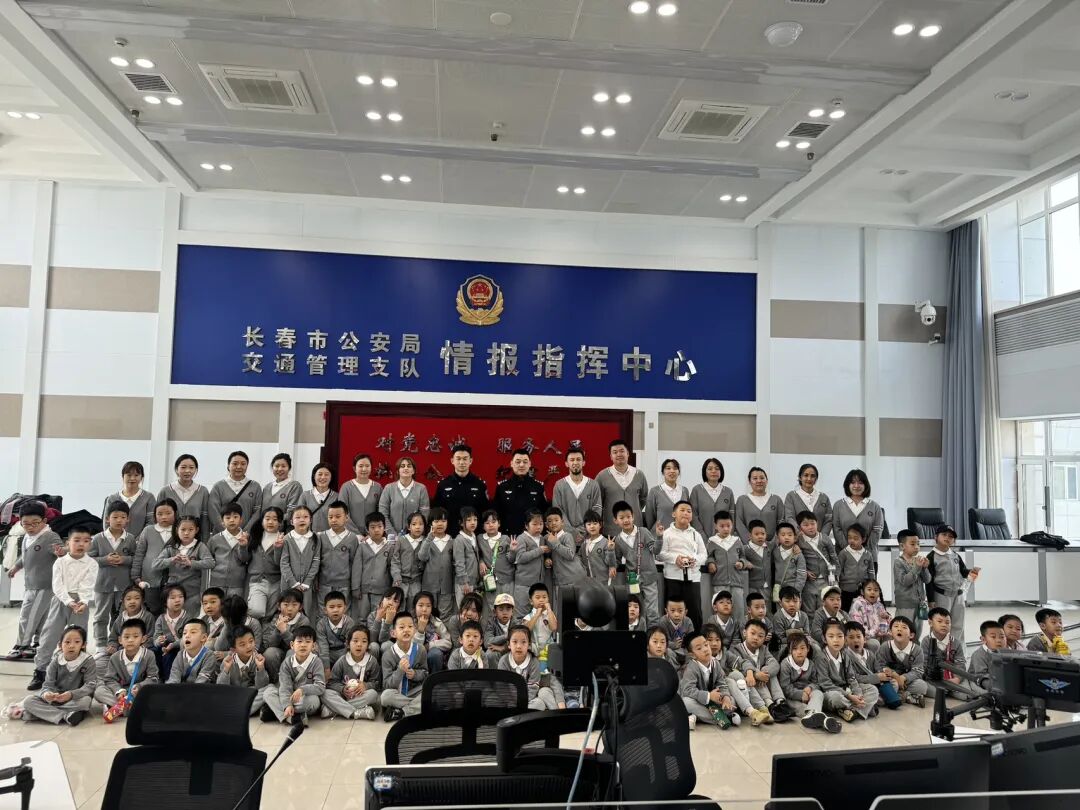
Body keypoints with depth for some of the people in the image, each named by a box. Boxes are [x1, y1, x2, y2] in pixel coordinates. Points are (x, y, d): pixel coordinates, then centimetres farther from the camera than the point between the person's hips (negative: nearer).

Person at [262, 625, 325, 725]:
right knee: (268, 691, -17)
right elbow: (285, 687, -15)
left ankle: (275, 710, -24)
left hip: (307, 696, -3)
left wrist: (302, 690, -36)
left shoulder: (316, 662, -11)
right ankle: (290, 718, -31)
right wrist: (287, 705, -32)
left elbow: (320, 687, -19)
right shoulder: (287, 663, -5)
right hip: (289, 697, 3)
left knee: (313, 699, -36)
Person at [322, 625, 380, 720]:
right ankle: (356, 713, -38)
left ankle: (332, 710, -30)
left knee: (373, 694, -32)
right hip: (343, 695, 0)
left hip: (361, 696, 0)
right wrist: (342, 689, -20)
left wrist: (366, 686, -22)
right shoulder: (341, 661, -2)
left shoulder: (372, 661, -3)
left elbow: (377, 683, 0)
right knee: (326, 694, -26)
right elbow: (332, 682, -1)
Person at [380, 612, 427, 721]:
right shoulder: (388, 654, -14)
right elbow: (387, 685, -15)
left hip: (416, 691, 2)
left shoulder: (420, 649, -6)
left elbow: (425, 673, 6)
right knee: (385, 696, -35)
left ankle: (400, 712, -21)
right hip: (397, 693, -2)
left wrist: (415, 674, -17)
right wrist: (400, 670, -32)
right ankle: (415, 706, -16)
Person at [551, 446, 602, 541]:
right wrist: (573, 532, -11)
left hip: (588, 535, 1)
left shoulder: (593, 485, 5)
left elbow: (596, 512, 1)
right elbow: (558, 512, -3)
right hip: (566, 535, -1)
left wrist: (583, 531, -10)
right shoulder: (559, 485, 3)